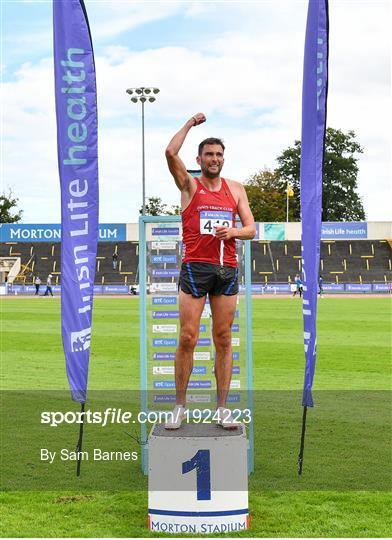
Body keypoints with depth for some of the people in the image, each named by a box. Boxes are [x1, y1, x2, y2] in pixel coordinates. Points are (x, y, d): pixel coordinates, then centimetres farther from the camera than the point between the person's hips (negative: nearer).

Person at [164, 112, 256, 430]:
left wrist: (233, 231, -9)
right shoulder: (190, 186, 6)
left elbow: (251, 229, 12)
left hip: (227, 269, 3)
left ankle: (222, 408, 9)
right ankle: (180, 406, 4)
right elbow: (171, 152, -10)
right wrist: (190, 124, 1)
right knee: (187, 338, -5)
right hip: (195, 268, -3)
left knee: (224, 340, 4)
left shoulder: (235, 189, 15)